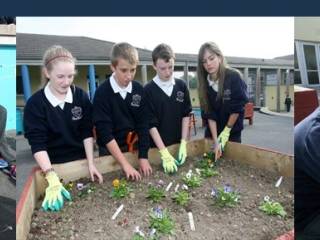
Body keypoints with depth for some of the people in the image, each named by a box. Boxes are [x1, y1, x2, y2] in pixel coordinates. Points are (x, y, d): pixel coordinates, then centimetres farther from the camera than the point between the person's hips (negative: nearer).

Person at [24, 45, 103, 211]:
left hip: (81, 161, 2)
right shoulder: (35, 103, -16)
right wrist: (52, 179, -31)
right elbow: (37, 144, -21)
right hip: (52, 165, -2)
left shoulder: (81, 96, -9)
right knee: (60, 203, 12)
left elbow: (87, 132, -6)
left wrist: (91, 164, -12)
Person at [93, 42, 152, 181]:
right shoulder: (102, 93, -17)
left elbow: (143, 125, -4)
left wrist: (143, 156, -11)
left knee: (138, 180, 17)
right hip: (110, 151, -3)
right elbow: (105, 133, -21)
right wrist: (125, 164, -25)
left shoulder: (139, 90, -5)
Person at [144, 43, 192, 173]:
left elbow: (186, 115, 2)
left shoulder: (181, 86, -2)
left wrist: (183, 143, -5)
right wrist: (165, 153, -19)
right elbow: (151, 124, -14)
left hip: (178, 144, 4)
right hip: (157, 147, -3)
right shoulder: (148, 90, -13)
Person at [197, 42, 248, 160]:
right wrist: (216, 140, -19)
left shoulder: (234, 76, -21)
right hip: (212, 130, 3)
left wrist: (226, 131, -11)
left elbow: (237, 108, -15)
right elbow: (209, 115, -13)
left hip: (233, 131, -3)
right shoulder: (205, 83, -10)